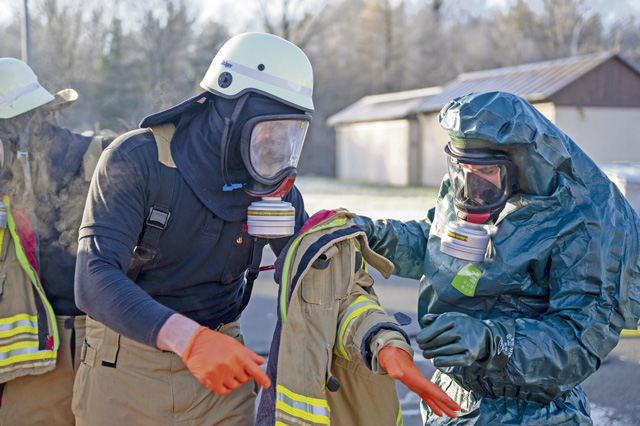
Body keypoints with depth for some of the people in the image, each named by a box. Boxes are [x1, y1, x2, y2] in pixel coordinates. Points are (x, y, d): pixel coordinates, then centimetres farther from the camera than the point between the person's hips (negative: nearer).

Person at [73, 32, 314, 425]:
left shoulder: (274, 182, -3)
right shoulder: (139, 160, -18)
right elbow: (95, 280, -28)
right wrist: (188, 338, -42)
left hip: (220, 363, 3)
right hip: (129, 364, -3)